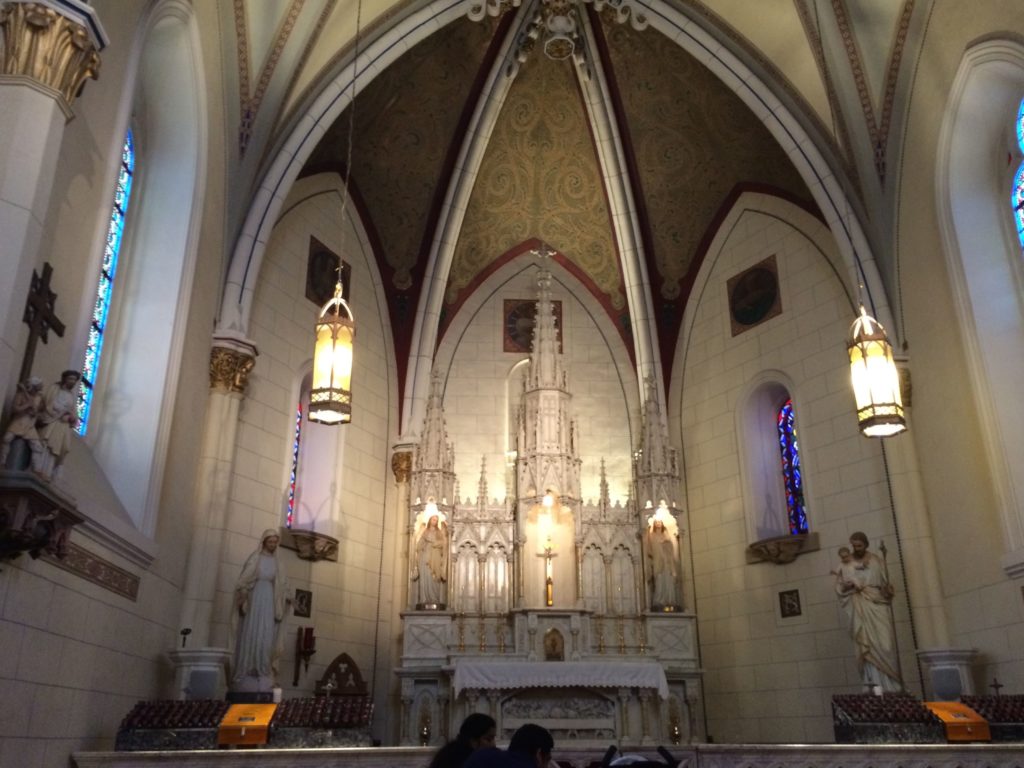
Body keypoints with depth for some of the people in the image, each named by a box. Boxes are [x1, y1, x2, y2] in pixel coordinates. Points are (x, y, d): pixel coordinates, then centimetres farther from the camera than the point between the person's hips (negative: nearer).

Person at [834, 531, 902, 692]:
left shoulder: (877, 561, 8)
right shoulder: (845, 565, 7)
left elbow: (886, 583, 11)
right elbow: (839, 588, 8)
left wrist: (887, 590, -11)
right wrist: (848, 586, -13)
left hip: (878, 605, 0)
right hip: (859, 610, 0)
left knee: (884, 644, -8)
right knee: (866, 646, -7)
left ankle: (890, 685, -1)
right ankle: (874, 683, -9)